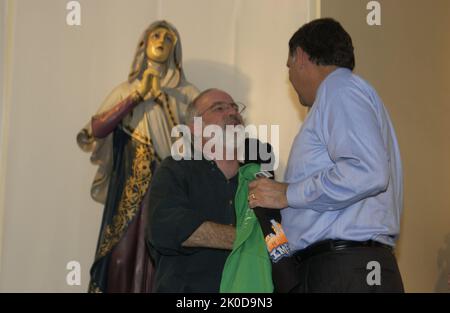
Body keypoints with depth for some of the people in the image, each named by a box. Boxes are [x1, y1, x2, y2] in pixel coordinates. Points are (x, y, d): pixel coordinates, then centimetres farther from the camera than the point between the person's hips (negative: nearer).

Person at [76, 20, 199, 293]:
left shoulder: (188, 94, 11)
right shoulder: (126, 90, 12)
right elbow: (95, 130, -2)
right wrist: (137, 96, -7)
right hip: (131, 187, 1)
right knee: (124, 256, -6)